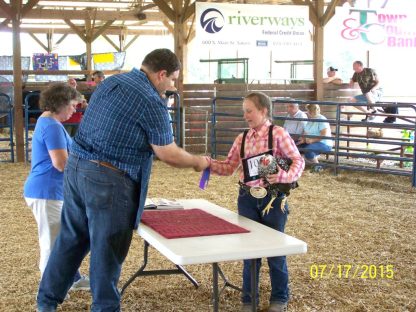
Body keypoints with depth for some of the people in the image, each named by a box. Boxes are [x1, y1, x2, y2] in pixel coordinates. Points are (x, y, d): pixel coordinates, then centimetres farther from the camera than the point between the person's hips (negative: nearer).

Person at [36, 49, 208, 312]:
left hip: (76, 166, 8)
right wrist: (198, 162, 9)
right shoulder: (151, 102, -13)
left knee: (71, 238, 19)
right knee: (107, 249, 4)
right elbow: (169, 154, -9)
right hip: (106, 180, -8)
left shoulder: (111, 82, 11)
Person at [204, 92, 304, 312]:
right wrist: (210, 164, -10)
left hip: (273, 197, -4)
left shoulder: (278, 133, -8)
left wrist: (285, 176, -27)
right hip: (248, 199, 4)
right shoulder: (242, 139, 6)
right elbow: (229, 167, 8)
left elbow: (298, 160, -9)